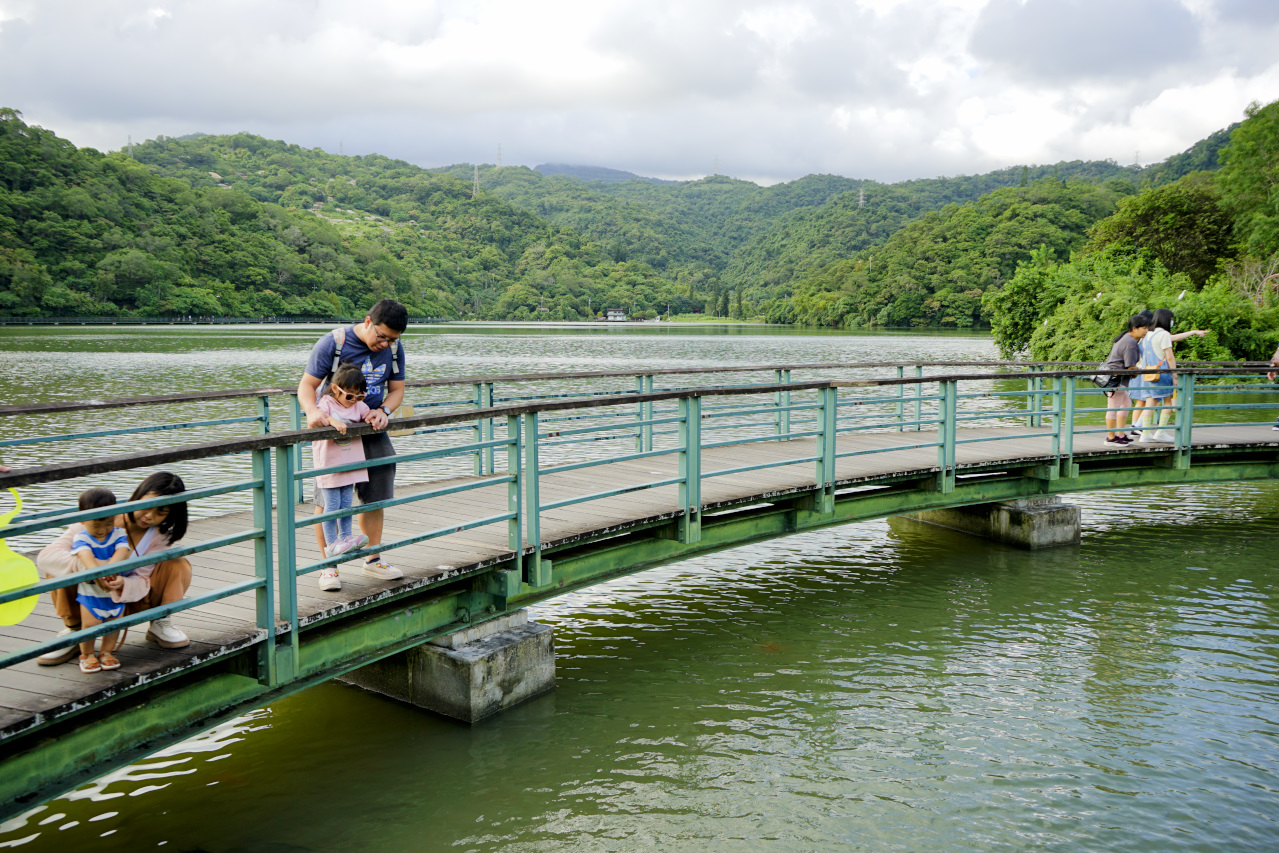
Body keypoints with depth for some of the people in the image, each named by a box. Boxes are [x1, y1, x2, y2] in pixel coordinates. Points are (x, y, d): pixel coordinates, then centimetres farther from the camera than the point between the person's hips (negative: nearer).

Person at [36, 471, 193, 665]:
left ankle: (159, 624, -1)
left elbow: (142, 580, -24)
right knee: (58, 568, -29)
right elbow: (46, 556, -35)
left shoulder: (164, 535, -16)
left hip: (132, 597, 1)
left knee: (179, 566, -23)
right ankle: (73, 631, -10)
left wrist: (122, 585, -49)